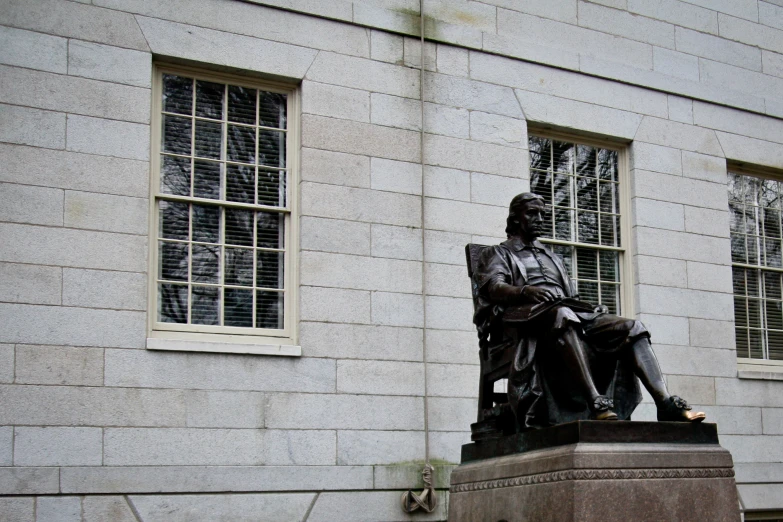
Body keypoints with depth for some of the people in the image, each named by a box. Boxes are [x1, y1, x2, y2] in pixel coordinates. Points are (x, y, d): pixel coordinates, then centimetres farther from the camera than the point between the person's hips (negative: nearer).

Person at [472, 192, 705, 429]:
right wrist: (525, 291, -25)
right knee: (562, 314, -41)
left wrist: (592, 311, 3)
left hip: (572, 317, 6)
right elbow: (494, 288, -3)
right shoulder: (496, 254, 19)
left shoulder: (550, 257, 37)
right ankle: (597, 404, -53)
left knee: (632, 328, -15)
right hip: (526, 318, -6)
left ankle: (666, 404, -31)